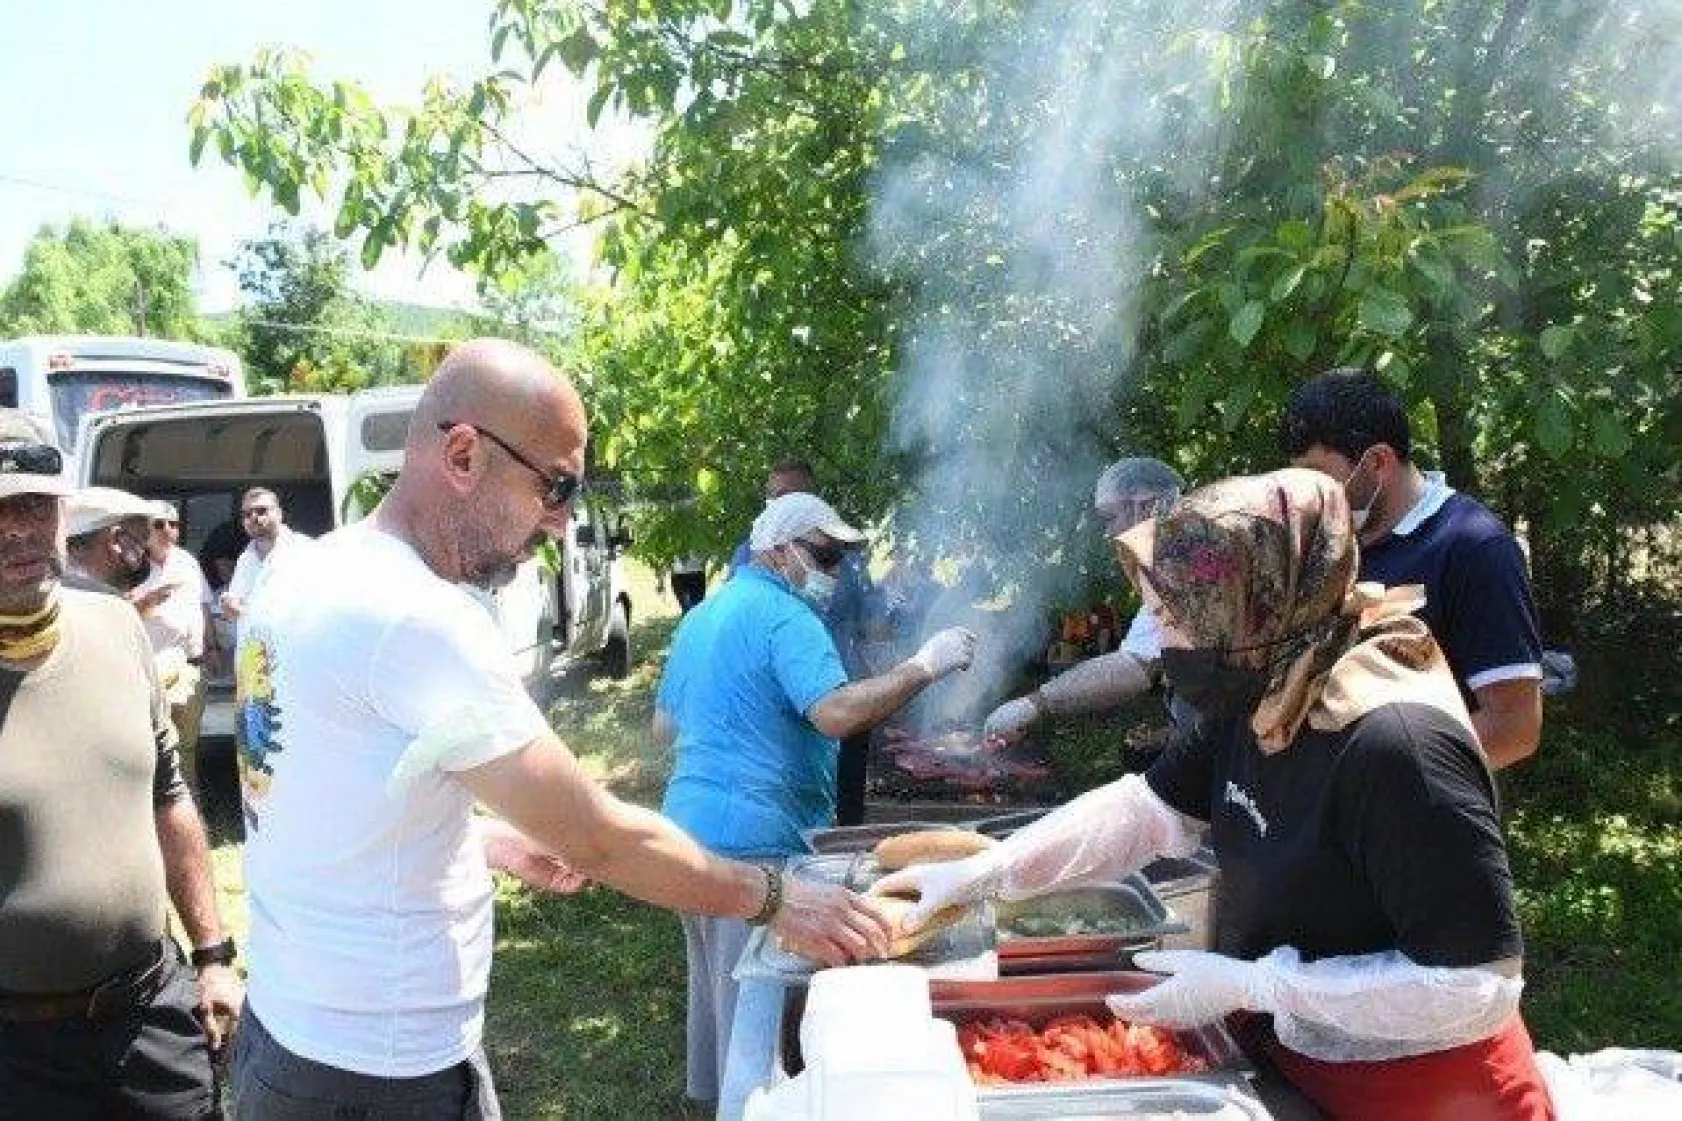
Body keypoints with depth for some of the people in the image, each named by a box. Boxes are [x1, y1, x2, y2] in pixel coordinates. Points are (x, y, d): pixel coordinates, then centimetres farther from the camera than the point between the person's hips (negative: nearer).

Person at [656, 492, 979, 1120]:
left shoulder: (701, 616, 15)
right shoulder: (785, 617, -14)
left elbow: (663, 728, 22)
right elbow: (838, 714, -28)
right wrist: (924, 666, -20)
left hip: (688, 822, 10)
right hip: (754, 835, -10)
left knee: (714, 975, 27)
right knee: (757, 1002, -1)